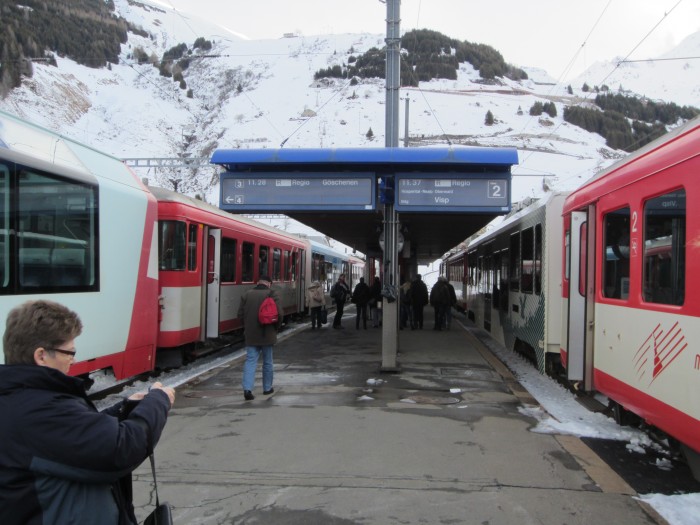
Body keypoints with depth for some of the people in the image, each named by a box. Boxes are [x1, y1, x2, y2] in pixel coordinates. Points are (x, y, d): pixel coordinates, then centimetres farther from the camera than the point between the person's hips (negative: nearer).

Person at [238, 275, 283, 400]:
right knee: (267, 362, 13)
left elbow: (240, 314, 3)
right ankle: (267, 388, 23)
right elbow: (279, 314, -12)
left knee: (250, 361, 2)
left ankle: (247, 388, -12)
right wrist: (276, 327, 5)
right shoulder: (272, 294, -6)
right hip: (267, 335, -2)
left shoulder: (247, 294, 3)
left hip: (251, 335, 2)